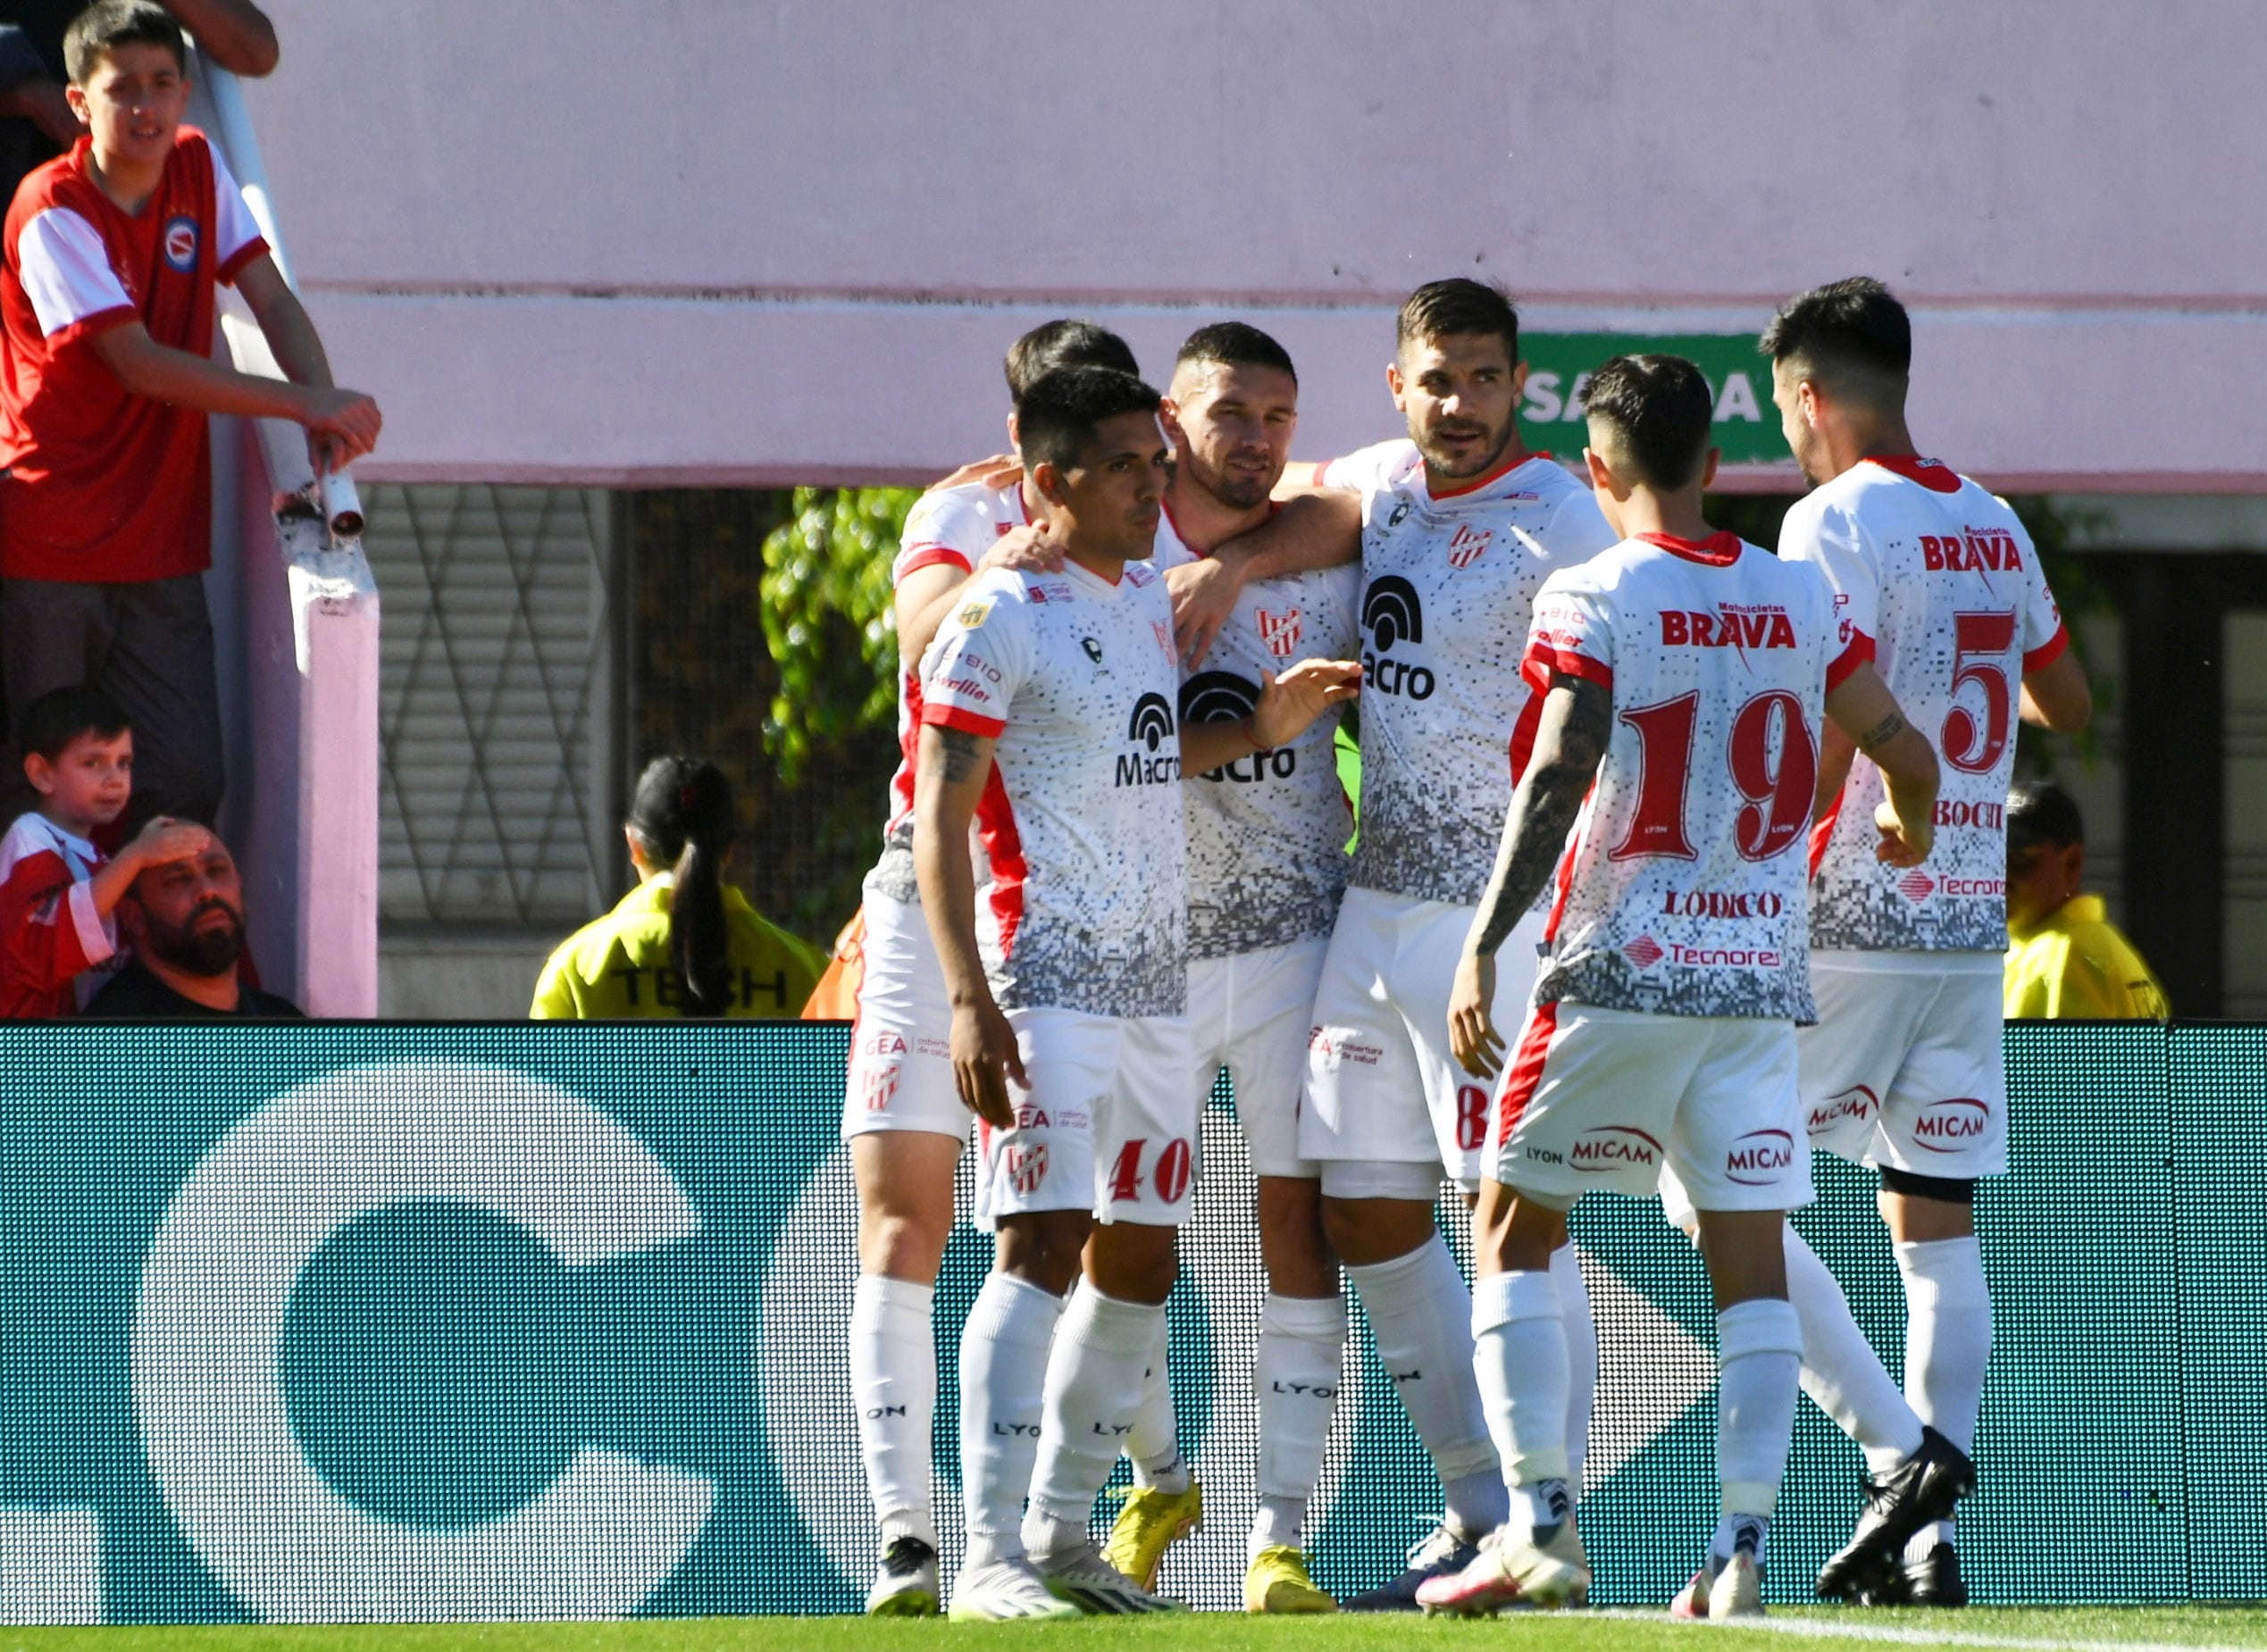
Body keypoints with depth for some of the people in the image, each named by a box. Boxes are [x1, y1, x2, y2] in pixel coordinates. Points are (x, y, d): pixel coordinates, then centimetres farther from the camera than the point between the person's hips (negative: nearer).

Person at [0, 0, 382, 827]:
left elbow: (272, 302, 5)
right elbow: (139, 363, -18)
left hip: (159, 554, 5)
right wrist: (305, 402, -20)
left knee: (188, 788, -4)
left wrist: (327, 417, -15)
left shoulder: (197, 171, 5)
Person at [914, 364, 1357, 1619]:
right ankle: (991, 1557, -21)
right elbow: (941, 816, -13)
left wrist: (1259, 728, 13)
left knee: (1139, 1262, 11)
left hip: (1156, 984, 8)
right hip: (1046, 983, -8)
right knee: (1042, 1244, -17)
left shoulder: (1147, 595, 14)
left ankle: (1064, 1531, 21)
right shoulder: (999, 619, -10)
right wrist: (969, 998, -22)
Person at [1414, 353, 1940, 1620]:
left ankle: (1542, 1527, 1)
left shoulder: (1591, 601, -7)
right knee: (1752, 1262, 4)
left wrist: (1484, 946, -17)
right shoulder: (1801, 599, 6)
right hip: (1761, 974, 3)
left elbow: (1559, 778, -17)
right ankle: (1743, 1551, -5)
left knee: (1515, 1229, 10)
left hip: (1621, 967, -3)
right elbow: (1909, 758, 11)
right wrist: (1909, 831, 34)